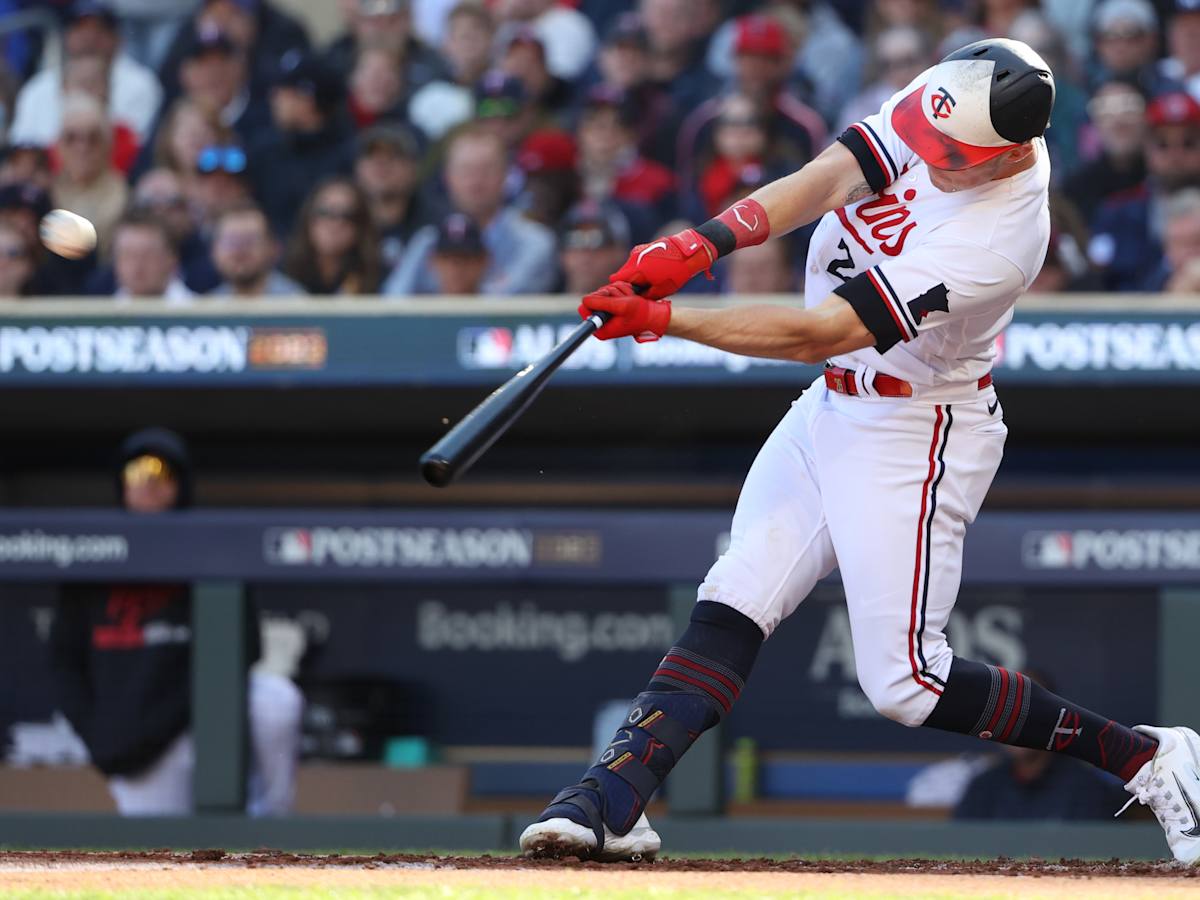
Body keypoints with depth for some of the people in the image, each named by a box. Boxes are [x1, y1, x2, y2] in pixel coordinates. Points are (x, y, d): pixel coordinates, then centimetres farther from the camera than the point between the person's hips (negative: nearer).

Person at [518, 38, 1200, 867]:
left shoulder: (996, 237, -31)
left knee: (905, 686, -7)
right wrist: (701, 244, -33)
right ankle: (612, 799, -9)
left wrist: (657, 319, -29)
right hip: (832, 411, 8)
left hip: (917, 435, -8)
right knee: (732, 605, -4)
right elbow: (826, 181, -16)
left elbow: (819, 335, -30)